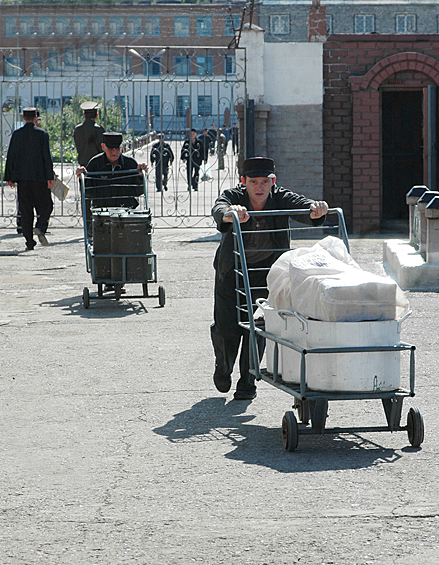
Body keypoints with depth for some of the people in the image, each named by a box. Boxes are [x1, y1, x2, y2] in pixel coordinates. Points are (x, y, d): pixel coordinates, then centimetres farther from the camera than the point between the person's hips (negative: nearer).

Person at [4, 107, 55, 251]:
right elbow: (47, 156, -8)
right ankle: (40, 228, -16)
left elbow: (10, 156, 4)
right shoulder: (42, 134, -4)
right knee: (45, 205, 10)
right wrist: (50, 177, -7)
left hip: (22, 178, 2)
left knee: (25, 210, 4)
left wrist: (9, 177, 10)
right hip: (39, 177, -2)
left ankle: (29, 242, 1)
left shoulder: (16, 134, 3)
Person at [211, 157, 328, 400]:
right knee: (227, 329, -1)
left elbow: (301, 205, -35)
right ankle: (223, 367, 32)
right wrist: (230, 214, -68)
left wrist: (315, 209, -60)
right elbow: (219, 209, -43)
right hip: (232, 271, 0)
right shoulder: (233, 196, -21)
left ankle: (247, 383, 8)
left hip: (266, 271, 1)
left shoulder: (281, 198, -17)